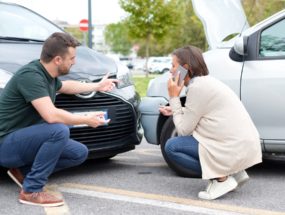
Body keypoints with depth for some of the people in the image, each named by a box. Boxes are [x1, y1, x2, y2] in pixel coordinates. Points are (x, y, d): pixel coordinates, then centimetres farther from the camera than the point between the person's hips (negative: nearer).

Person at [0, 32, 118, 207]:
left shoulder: (47, 74, 3)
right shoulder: (30, 75, -25)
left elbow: (64, 86, 29)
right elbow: (51, 115, -34)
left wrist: (98, 86, 34)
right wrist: (86, 120, -20)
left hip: (24, 139, 9)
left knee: (80, 153, 4)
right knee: (59, 130, -32)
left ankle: (24, 170, 9)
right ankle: (32, 190, -20)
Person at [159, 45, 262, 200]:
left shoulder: (197, 87, -13)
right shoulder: (207, 81, 15)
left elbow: (184, 130, -8)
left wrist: (174, 98, -2)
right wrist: (174, 110, 18)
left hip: (234, 150, -9)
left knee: (171, 147, -5)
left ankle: (221, 179, -6)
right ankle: (234, 172, 15)